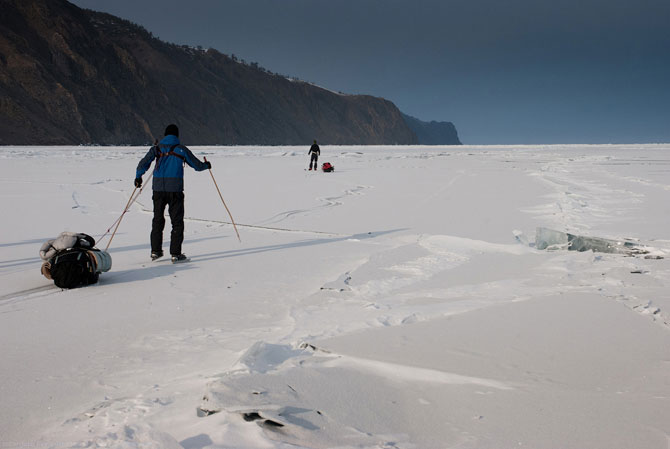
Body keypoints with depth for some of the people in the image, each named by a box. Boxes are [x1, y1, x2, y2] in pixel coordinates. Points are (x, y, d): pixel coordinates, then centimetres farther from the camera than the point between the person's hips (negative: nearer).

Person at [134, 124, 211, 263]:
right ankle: (175, 254, -1)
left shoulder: (156, 148, 6)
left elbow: (143, 164, -1)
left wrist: (138, 177, 14)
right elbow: (197, 165, 7)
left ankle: (155, 251, 19)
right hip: (175, 189, -3)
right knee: (177, 221, 3)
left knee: (157, 220, 16)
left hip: (158, 189, 3)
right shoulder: (181, 149, 1)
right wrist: (206, 165, 28)